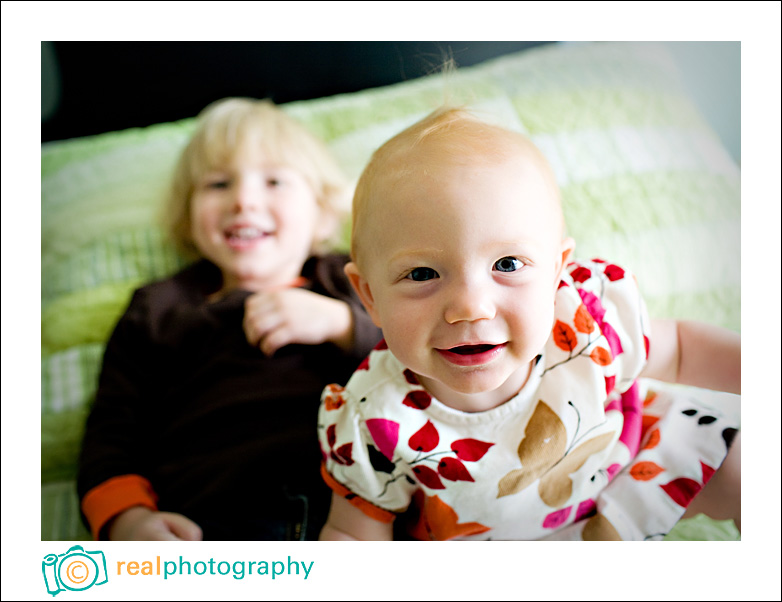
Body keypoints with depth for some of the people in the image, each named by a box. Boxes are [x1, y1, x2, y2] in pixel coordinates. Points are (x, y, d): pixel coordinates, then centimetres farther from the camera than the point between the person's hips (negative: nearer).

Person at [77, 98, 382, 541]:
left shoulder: (353, 282, 31)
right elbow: (113, 432, 21)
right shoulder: (158, 309, 32)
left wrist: (340, 324, 6)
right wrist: (129, 520, 0)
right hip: (209, 524, 1)